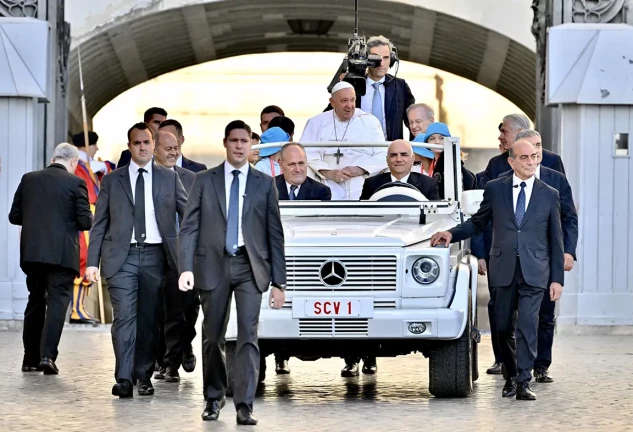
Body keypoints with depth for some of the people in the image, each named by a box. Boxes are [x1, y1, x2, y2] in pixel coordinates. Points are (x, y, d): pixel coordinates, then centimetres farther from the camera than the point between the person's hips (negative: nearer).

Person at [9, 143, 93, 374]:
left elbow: (14, 216, 8)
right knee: (57, 302, -1)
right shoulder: (75, 183, -6)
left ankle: (30, 358, 18)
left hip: (31, 252, 4)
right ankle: (48, 355, -15)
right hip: (62, 254, -4)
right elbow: (85, 222, -8)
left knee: (35, 302, 15)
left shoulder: (28, 179, 6)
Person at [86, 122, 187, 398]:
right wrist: (92, 262, -1)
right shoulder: (112, 181, 9)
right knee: (124, 316, -11)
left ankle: (144, 375, 15)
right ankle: (124, 379, -14)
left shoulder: (169, 178, 9)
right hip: (122, 256, -1)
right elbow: (99, 224, 7)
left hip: (155, 255, 1)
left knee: (149, 319, 5)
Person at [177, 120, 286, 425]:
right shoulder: (204, 181, 6)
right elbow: (189, 227, 2)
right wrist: (186, 268, -11)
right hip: (214, 265, 1)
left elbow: (275, 234, 6)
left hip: (250, 266, -1)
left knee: (248, 336, -9)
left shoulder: (265, 184, 6)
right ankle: (214, 398, 26)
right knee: (213, 338, 9)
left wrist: (278, 282, 1)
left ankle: (244, 406, -10)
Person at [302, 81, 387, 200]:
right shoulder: (316, 122, 12)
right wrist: (329, 173, -13)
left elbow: (382, 157, 6)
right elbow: (307, 155, 2)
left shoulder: (370, 122, 12)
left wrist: (359, 170, -11)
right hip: (330, 189, 0)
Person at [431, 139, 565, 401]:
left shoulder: (549, 195, 6)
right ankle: (511, 374, 26)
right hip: (503, 270, 1)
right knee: (502, 328, 7)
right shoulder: (495, 189, 7)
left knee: (527, 327, -10)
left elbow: (555, 241, 7)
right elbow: (477, 223, 15)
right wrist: (452, 234, -3)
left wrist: (557, 279, 2)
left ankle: (523, 383, -7)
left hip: (534, 272, -1)